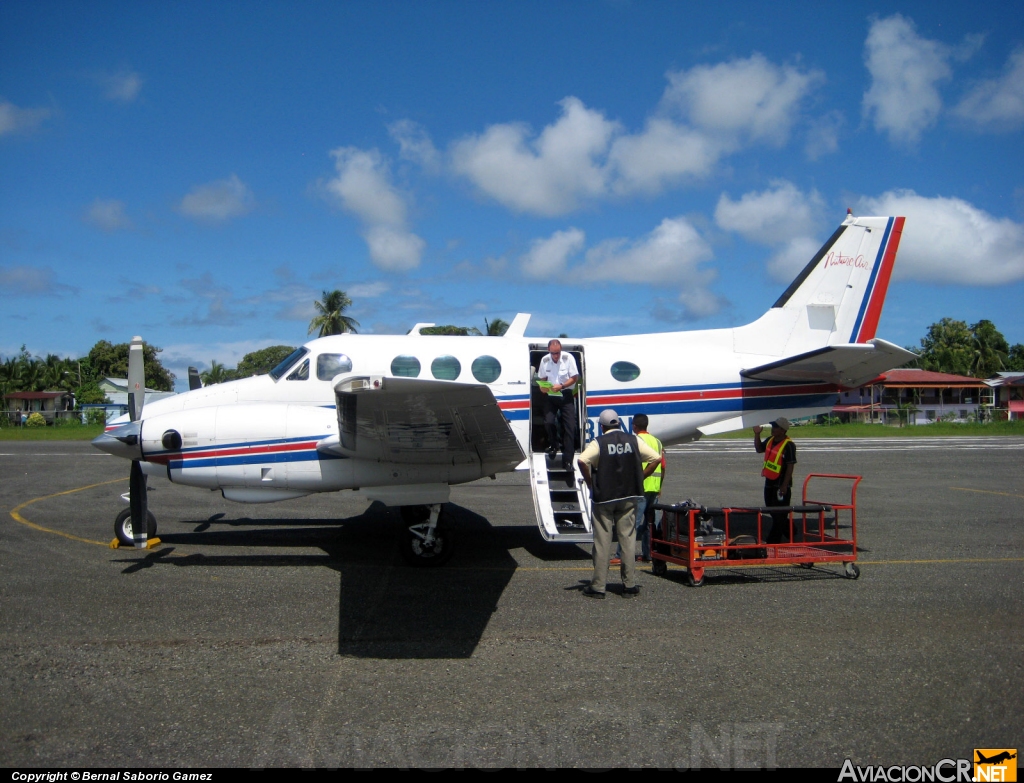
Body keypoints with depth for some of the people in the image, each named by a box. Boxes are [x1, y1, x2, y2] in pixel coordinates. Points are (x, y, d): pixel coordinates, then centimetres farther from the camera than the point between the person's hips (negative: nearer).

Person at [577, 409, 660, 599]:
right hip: (629, 497, 3)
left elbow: (582, 460, -23)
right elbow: (656, 458, 2)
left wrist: (590, 482, -10)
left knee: (602, 542, 2)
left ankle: (598, 586, 5)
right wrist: (640, 477, 8)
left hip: (604, 497, -3)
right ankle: (629, 585, 11)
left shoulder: (599, 443, -8)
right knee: (628, 540, 8)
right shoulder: (633, 441, 3)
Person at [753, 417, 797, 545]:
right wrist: (757, 435, 8)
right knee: (773, 511, 19)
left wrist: (784, 486, -20)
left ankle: (773, 541, 3)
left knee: (779, 514, -1)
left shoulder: (789, 445, -17)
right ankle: (788, 533, 37)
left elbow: (790, 466, -18)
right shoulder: (770, 440, 7)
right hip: (769, 482, 9)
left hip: (781, 484, -9)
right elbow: (759, 449, 22)